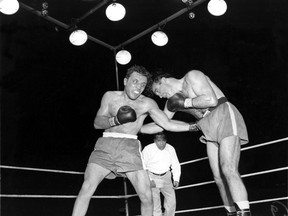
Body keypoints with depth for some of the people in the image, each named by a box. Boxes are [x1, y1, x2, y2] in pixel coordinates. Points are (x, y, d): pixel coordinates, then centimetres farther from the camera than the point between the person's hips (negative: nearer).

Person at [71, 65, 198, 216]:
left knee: (146, 197, -6)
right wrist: (115, 120, -15)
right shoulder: (110, 96, 8)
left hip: (130, 149, 0)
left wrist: (194, 126, -6)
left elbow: (167, 124, 2)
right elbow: (97, 123, 5)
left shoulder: (147, 104, 3)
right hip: (106, 146, 0)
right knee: (87, 187, -18)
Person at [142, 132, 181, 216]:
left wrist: (176, 179, -5)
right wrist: (149, 180, -16)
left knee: (171, 199, 5)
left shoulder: (171, 149, -4)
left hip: (166, 177, 4)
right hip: (152, 177, -3)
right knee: (154, 201, -4)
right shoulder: (148, 149, -15)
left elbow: (176, 165, 6)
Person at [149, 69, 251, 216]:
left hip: (226, 118, -8)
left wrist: (185, 102, -13)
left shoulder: (192, 76, -7)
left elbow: (211, 100, -21)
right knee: (219, 176, 1)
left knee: (228, 170, -23)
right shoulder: (172, 102, 14)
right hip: (211, 131, 8)